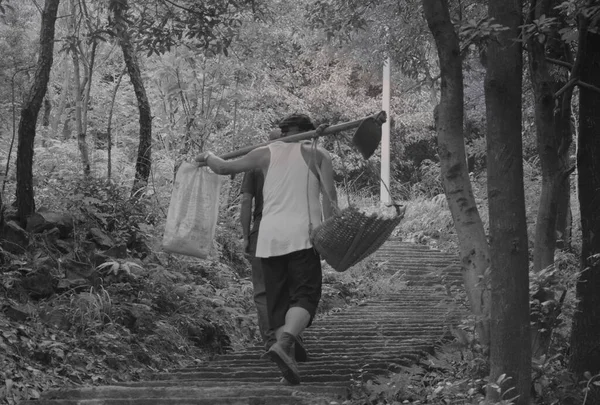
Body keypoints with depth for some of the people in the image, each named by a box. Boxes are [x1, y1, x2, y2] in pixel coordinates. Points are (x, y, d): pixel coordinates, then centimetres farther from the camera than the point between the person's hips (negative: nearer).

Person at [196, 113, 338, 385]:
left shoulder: (267, 153, 15)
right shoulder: (318, 154, 11)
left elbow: (224, 168, 16)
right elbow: (330, 195, -1)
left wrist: (208, 157, 36)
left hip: (269, 236, 3)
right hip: (302, 234, -3)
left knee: (278, 300, 10)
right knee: (305, 295, -8)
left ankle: (286, 351, 1)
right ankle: (283, 343, -32)